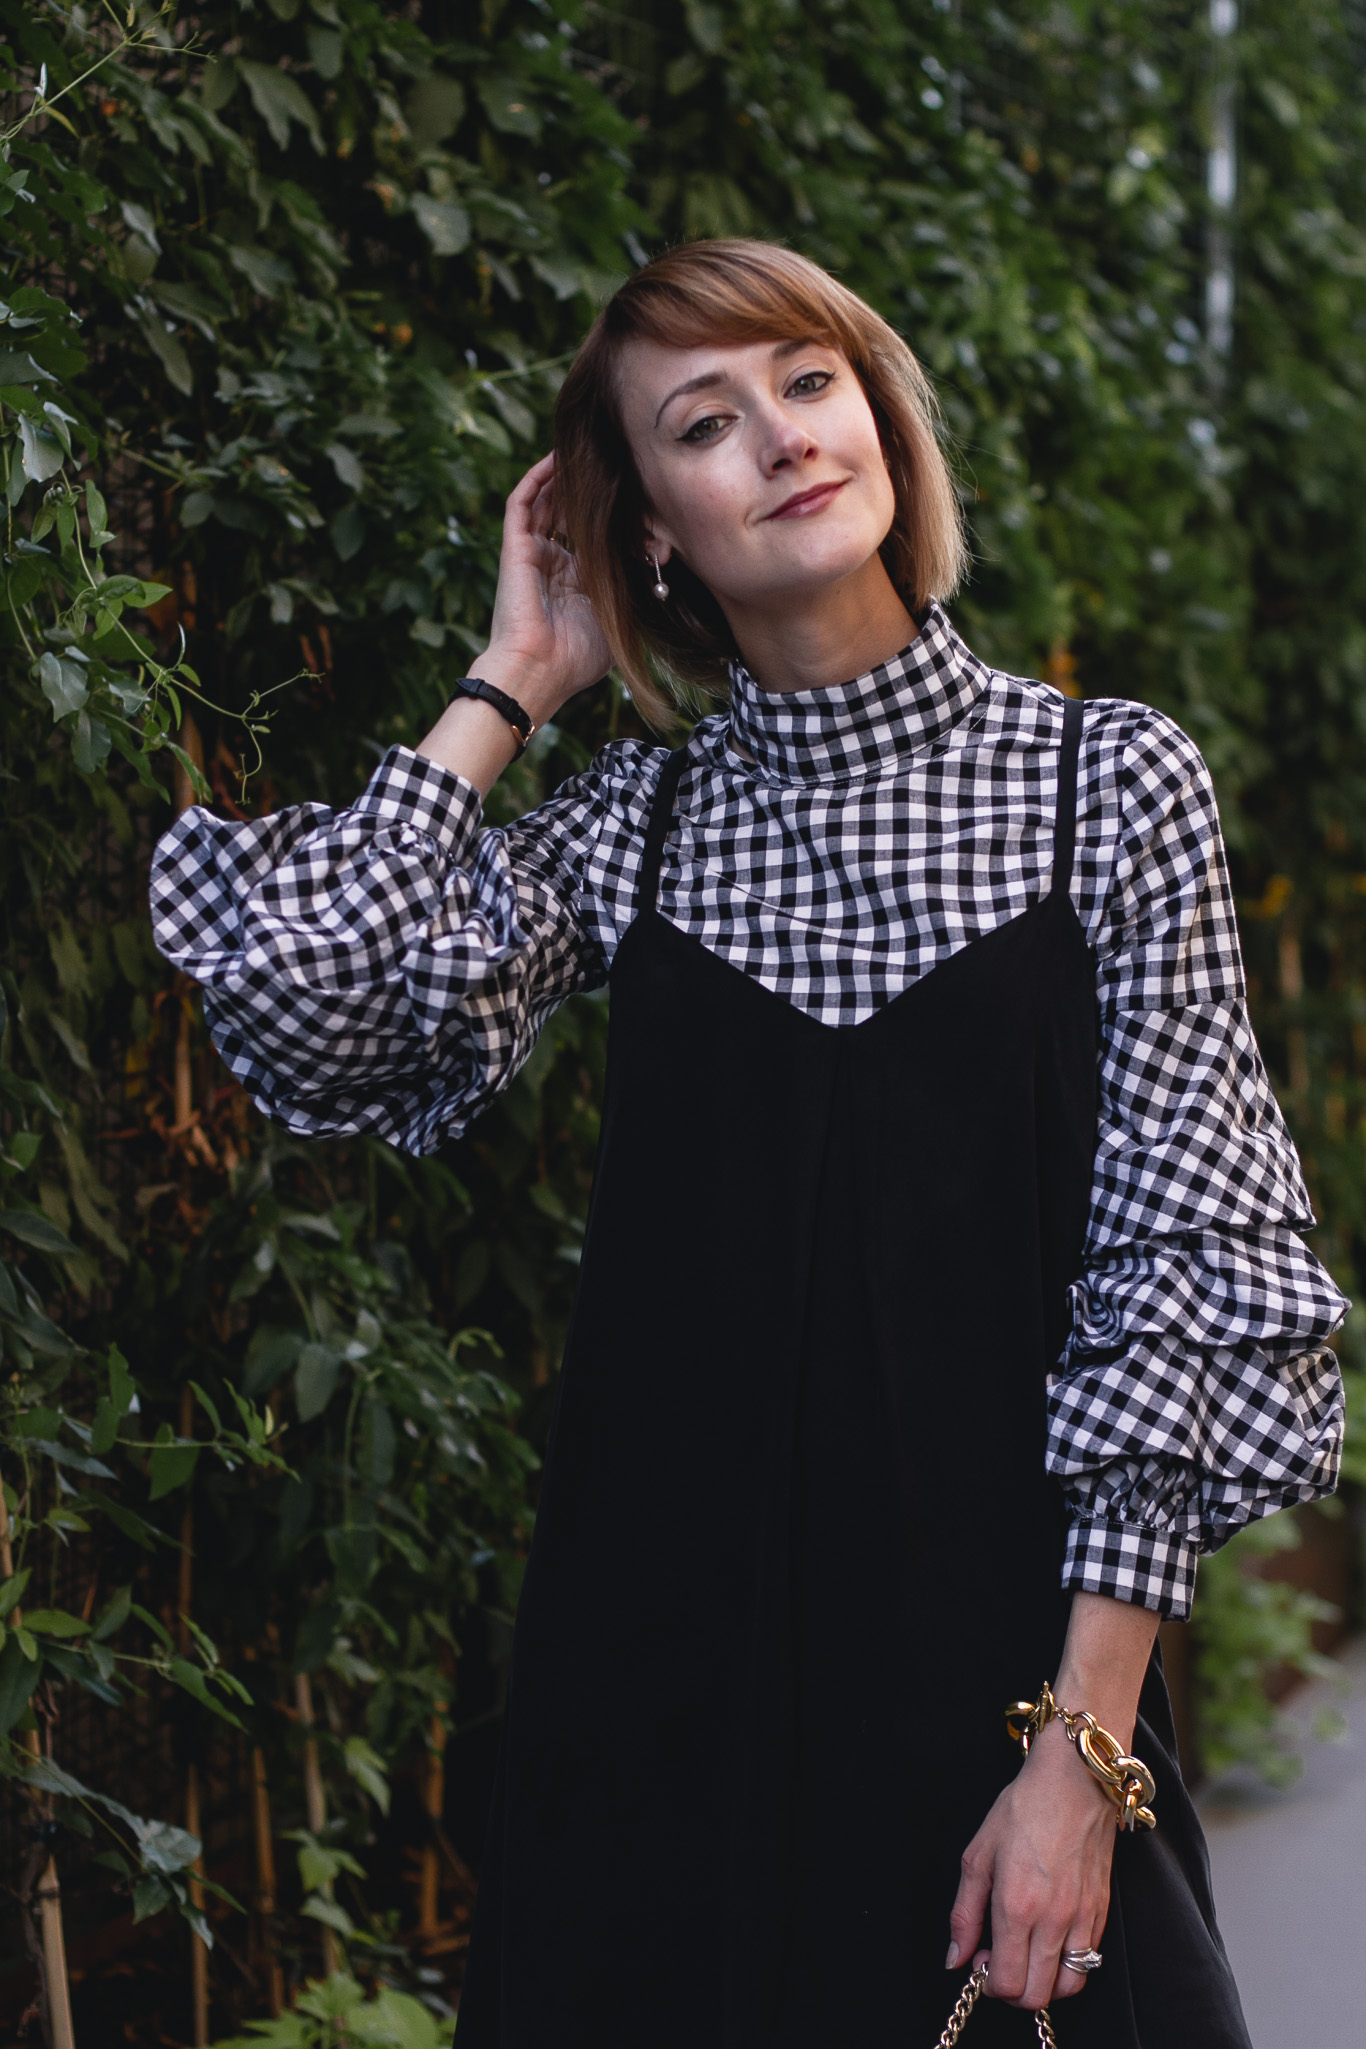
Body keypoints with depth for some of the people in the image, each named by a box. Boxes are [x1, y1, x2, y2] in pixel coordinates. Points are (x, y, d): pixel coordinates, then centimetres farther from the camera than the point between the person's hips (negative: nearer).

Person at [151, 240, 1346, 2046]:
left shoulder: (1107, 782, -3)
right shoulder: (637, 825, 5)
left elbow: (1179, 1265, -6)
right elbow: (303, 995, -11)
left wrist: (1084, 1745, -12)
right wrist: (512, 680, -1)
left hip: (998, 1636, -2)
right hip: (671, 1663, 2)